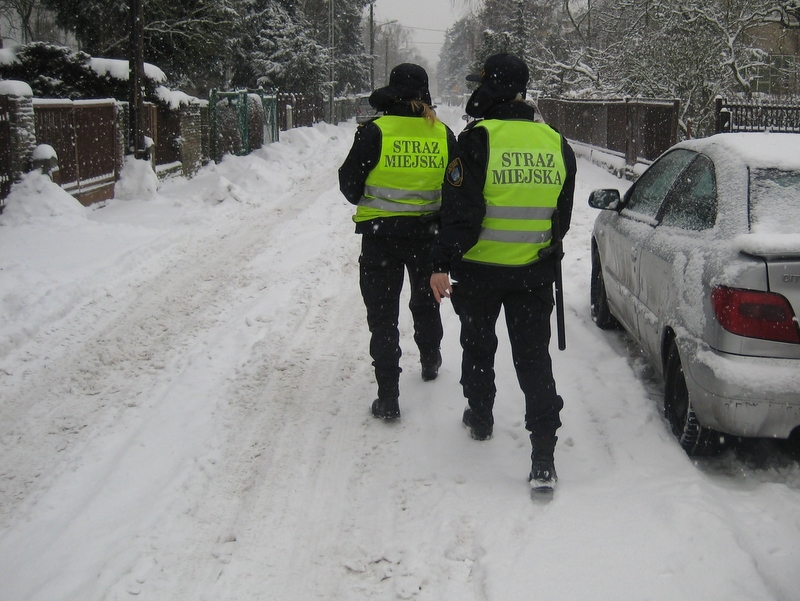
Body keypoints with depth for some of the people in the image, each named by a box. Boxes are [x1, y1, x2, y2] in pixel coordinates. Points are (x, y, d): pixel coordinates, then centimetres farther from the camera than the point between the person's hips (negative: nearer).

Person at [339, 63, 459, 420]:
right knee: (425, 302, 26)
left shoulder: (375, 131, -13)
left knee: (382, 315, 2)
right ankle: (430, 363, 47)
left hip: (381, 234, -4)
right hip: (428, 233, 4)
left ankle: (388, 398, -1)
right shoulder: (443, 134, -2)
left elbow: (349, 183, -7)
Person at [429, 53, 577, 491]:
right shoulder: (556, 144, 4)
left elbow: (461, 212, -18)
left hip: (479, 270, -3)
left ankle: (479, 418, 38)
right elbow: (563, 215, 12)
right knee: (534, 357, 3)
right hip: (535, 272, 4)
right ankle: (543, 457, -4)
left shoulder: (478, 140, -13)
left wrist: (443, 264, -13)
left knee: (478, 345, 20)